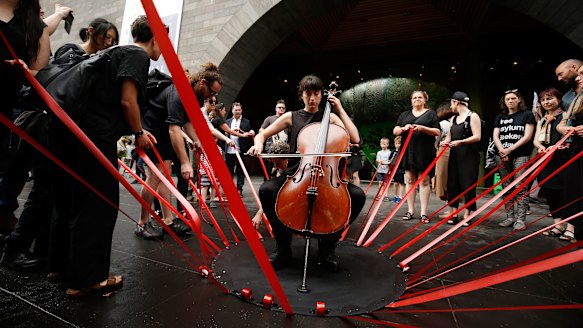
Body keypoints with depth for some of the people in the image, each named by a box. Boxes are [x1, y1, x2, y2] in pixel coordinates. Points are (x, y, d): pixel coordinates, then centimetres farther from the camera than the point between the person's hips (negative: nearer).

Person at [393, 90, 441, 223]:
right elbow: (395, 131, 10)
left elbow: (437, 132, 1)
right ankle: (410, 211, 12)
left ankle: (424, 212, 4)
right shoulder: (404, 115, 16)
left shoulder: (431, 113, 9)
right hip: (408, 151, 3)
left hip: (425, 152, -2)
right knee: (410, 181, 4)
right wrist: (403, 128, -11)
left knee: (424, 181, -2)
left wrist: (423, 128, -15)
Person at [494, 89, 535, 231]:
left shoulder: (527, 115, 6)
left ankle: (520, 219, -5)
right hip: (502, 156, 4)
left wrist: (510, 149, -12)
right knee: (507, 187, 5)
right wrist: (502, 151, -9)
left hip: (520, 156, -3)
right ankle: (510, 217, 11)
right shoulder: (500, 117, 16)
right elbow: (495, 136, 7)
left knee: (520, 188, -8)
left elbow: (527, 136, -3)